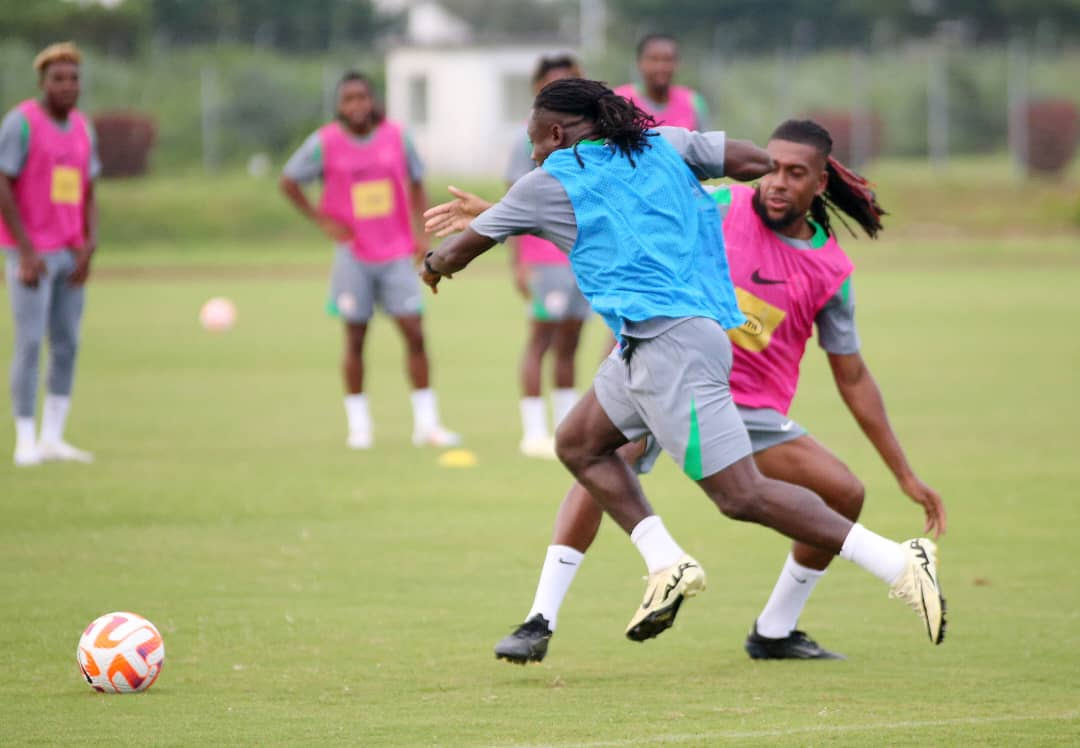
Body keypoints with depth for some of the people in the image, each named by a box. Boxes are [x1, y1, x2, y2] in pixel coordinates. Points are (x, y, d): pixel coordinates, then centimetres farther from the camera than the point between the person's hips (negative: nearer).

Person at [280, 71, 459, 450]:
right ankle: (358, 425, 12)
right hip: (354, 255, -1)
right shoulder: (325, 143, -5)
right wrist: (323, 221, -1)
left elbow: (416, 184, 13)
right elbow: (289, 182, 6)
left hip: (397, 252, 1)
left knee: (414, 333, -5)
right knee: (355, 338, 2)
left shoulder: (396, 136, 0)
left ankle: (426, 422, 1)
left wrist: (421, 234, 3)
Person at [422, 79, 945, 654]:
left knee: (742, 496, -10)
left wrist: (435, 264, 40)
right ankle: (667, 565, 10)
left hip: (669, 343, -9)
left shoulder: (550, 183, 3)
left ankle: (899, 563, -15)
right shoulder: (663, 145, 15)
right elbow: (757, 162, 7)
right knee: (578, 444, 20)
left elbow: (463, 247, 17)